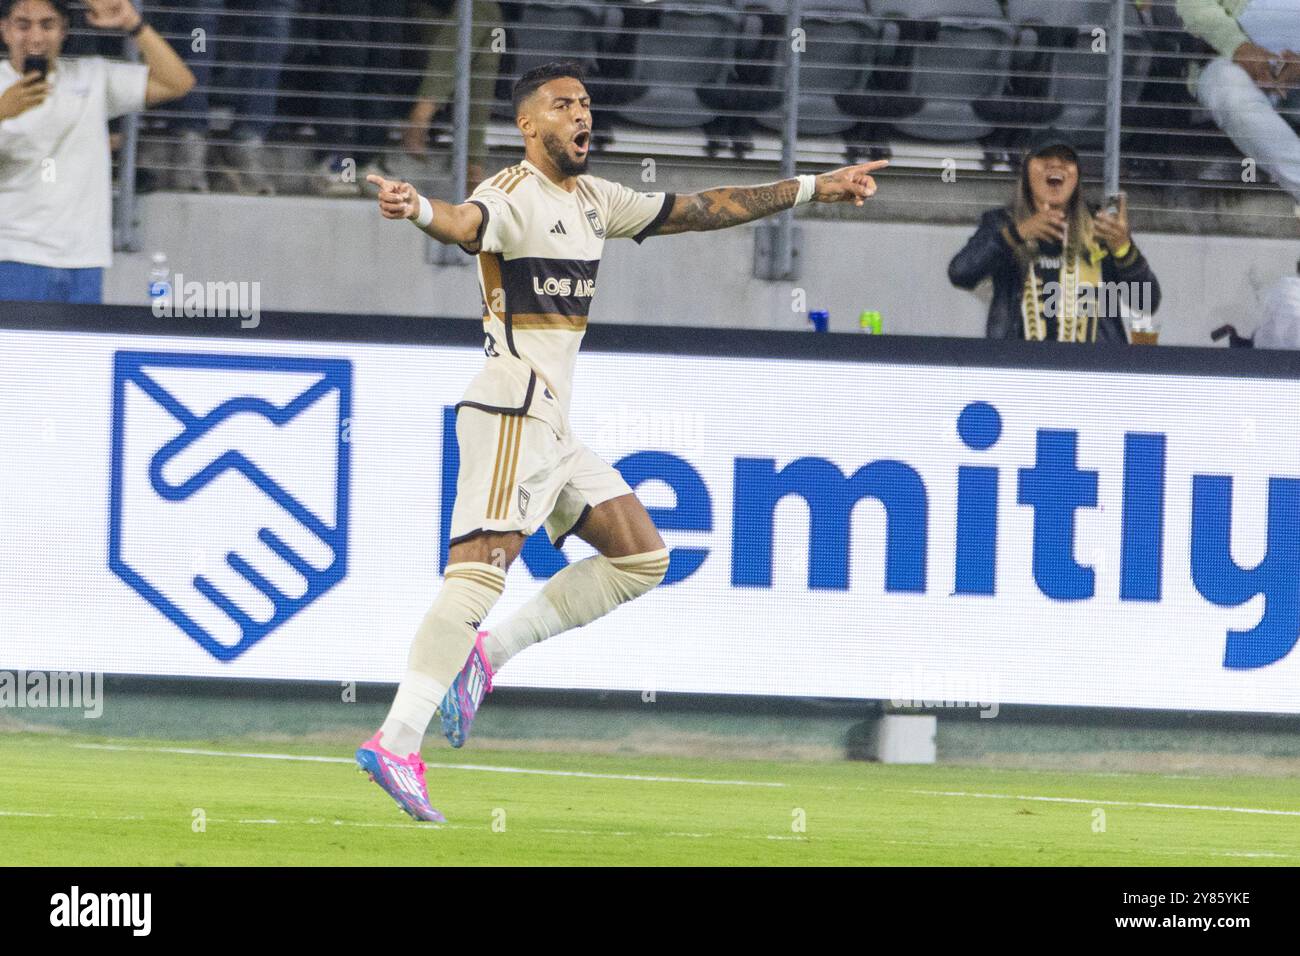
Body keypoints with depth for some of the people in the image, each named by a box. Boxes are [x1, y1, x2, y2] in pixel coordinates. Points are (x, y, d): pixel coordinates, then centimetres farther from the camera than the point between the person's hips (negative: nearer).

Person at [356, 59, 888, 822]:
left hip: (553, 426, 10)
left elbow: (703, 210, 25)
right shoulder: (513, 196, -11)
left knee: (642, 558, 11)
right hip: (513, 409, -10)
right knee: (481, 568, -21)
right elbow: (468, 222, -35)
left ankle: (486, 655, 7)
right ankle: (397, 742, -28)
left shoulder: (594, 200, 17)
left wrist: (813, 188, 27)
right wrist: (419, 209, -59)